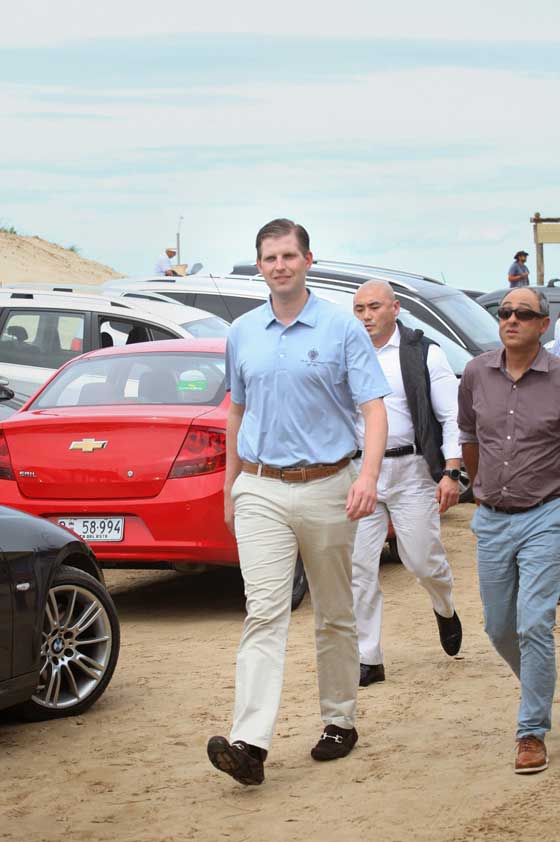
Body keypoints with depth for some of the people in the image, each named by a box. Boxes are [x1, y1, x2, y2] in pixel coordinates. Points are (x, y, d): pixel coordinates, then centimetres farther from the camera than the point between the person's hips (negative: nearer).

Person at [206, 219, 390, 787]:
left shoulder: (342, 329, -3)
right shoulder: (243, 333, 9)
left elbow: (374, 409, -8)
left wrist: (368, 476, -23)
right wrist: (231, 482, 20)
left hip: (326, 487, -2)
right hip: (261, 490, 2)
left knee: (334, 615, 11)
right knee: (264, 612, -10)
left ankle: (340, 721, 26)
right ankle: (250, 743, -20)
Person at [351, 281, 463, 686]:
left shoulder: (424, 353, 0)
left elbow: (452, 415, -1)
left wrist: (451, 472, -10)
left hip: (411, 472, -3)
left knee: (423, 560, 1)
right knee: (359, 567, -2)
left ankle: (446, 610, 36)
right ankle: (368, 660, 5)